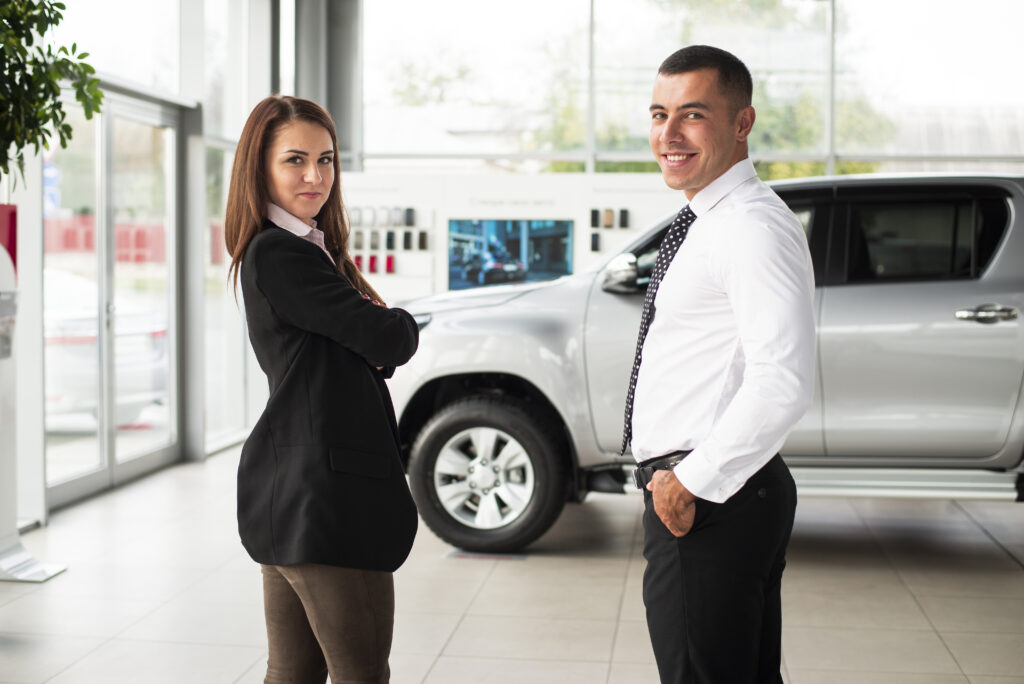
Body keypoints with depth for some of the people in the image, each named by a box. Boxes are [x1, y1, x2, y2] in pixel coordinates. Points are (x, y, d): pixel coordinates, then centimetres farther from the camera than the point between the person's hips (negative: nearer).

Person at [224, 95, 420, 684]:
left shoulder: (306, 249, 18)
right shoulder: (279, 256, -13)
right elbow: (388, 341, -17)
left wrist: (383, 331, -10)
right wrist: (405, 326, 6)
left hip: (291, 496, 10)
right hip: (325, 494, -10)